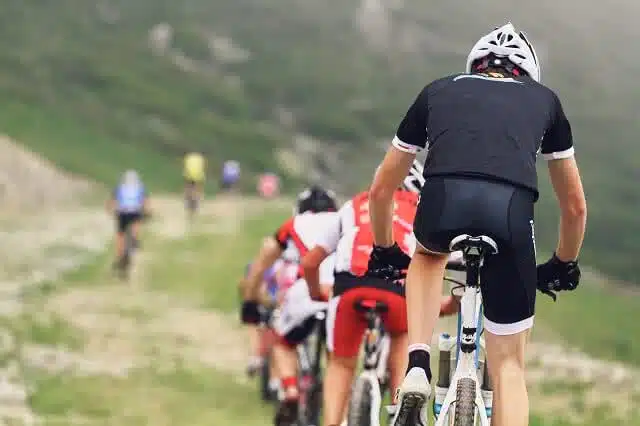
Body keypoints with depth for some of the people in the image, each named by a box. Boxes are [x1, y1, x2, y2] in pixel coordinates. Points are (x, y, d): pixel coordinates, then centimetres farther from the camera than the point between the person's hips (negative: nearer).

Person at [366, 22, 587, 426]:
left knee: (429, 254, 40)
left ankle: (417, 370, 17)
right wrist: (565, 265, 56)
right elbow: (575, 205, 39)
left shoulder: (438, 91, 32)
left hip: (443, 203, 1)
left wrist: (384, 251, 57)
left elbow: (381, 190, 40)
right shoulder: (543, 99, 32)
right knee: (508, 365, 13)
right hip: (511, 211, -1)